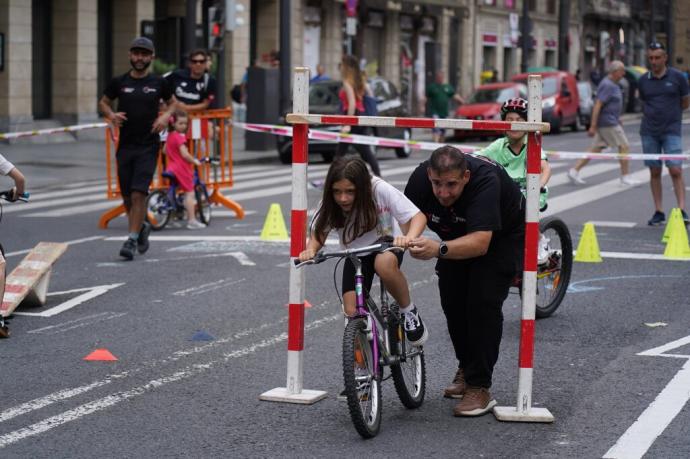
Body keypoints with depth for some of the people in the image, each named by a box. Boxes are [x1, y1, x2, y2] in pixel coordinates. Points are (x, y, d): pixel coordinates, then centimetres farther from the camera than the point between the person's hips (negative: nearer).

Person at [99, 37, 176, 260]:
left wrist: (166, 116, -4)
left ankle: (132, 239, -8)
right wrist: (111, 114, -5)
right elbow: (103, 102, 16)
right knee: (127, 197, 8)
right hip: (125, 146, 3)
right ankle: (142, 227, 34)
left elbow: (172, 102, 17)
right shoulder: (119, 82, 3)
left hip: (148, 146, -2)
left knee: (138, 194, -13)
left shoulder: (159, 83, 1)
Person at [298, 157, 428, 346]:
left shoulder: (380, 190, -29)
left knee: (384, 263, -38)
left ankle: (409, 311, -13)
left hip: (387, 244, -3)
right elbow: (318, 234, -12)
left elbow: (418, 216, -28)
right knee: (352, 312, -14)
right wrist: (310, 250, -35)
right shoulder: (329, 204, -21)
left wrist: (409, 237, -49)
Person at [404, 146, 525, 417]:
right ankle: (466, 367, 22)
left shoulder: (485, 180, -41)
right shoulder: (420, 178, -27)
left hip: (502, 236, -5)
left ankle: (479, 388, -13)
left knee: (483, 301, -18)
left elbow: (480, 242, -50)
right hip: (458, 236, 5)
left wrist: (439, 250, -63)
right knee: (452, 302, -2)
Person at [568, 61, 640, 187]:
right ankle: (625, 177, 2)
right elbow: (597, 105, -21)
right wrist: (593, 126, -24)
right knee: (624, 146, -4)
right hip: (608, 123, -10)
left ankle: (574, 171, 9)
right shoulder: (607, 85, -17)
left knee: (596, 149, 10)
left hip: (610, 123, 10)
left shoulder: (612, 85, 15)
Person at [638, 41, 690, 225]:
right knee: (654, 172, 5)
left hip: (671, 132, -3)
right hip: (649, 132, 3)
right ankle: (659, 212, 10)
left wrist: (668, 112, 8)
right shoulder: (643, 81, 5)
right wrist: (652, 115, 6)